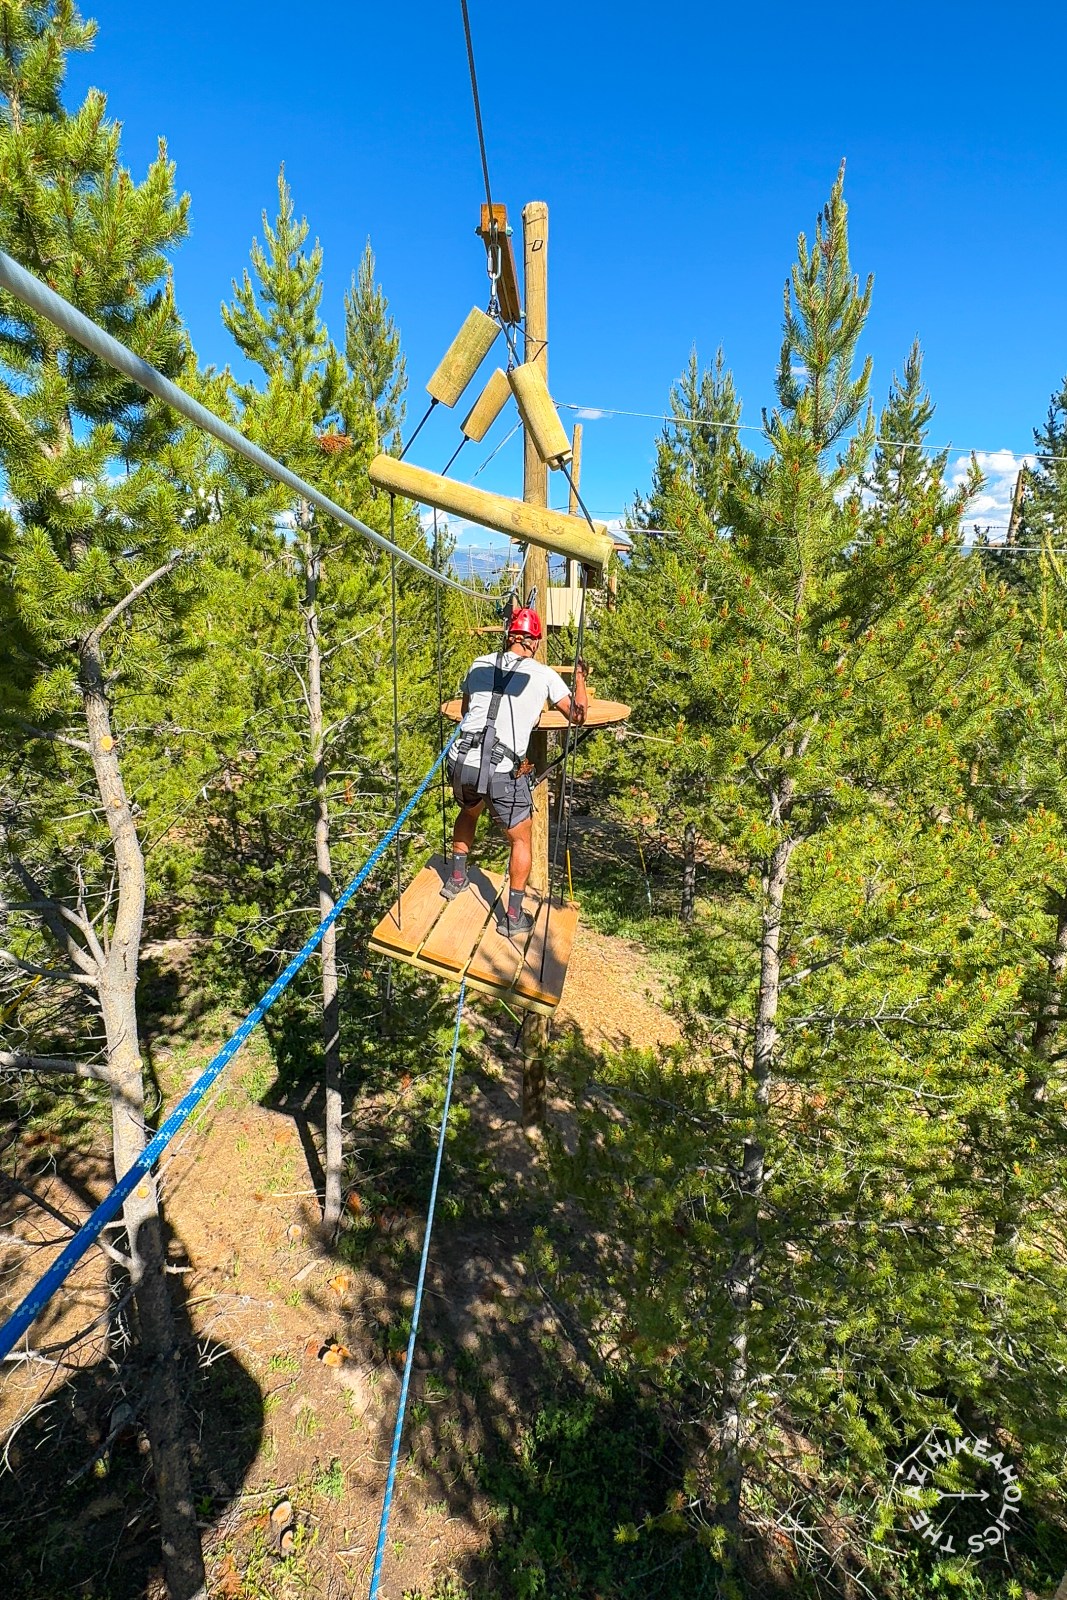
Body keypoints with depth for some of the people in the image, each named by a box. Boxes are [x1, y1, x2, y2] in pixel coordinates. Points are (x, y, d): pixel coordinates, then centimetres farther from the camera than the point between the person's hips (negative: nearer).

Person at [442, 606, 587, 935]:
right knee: (521, 839, 17)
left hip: (461, 762, 4)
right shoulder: (544, 675, 1)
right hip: (502, 772, -4)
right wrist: (580, 677, 22)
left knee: (469, 812, 36)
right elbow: (578, 714, 7)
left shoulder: (479, 664, 11)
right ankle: (513, 917, 21)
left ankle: (456, 879, 47)